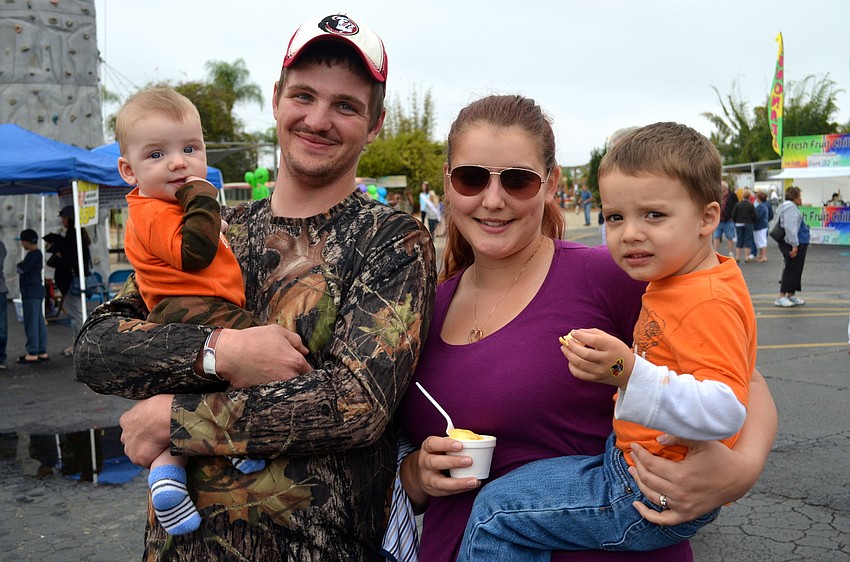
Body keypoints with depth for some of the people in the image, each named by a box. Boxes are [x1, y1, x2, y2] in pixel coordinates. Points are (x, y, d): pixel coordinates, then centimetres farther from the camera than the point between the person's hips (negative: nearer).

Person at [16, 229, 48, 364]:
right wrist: (21, 266, 0)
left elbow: (21, 269, -17)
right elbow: (24, 270, 20)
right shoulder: (35, 254, 19)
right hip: (35, 292, 10)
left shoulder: (34, 254, -13)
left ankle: (32, 353, -8)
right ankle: (42, 352, 14)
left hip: (32, 293, -10)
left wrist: (18, 265, 3)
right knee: (39, 322, 10)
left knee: (31, 322, -9)